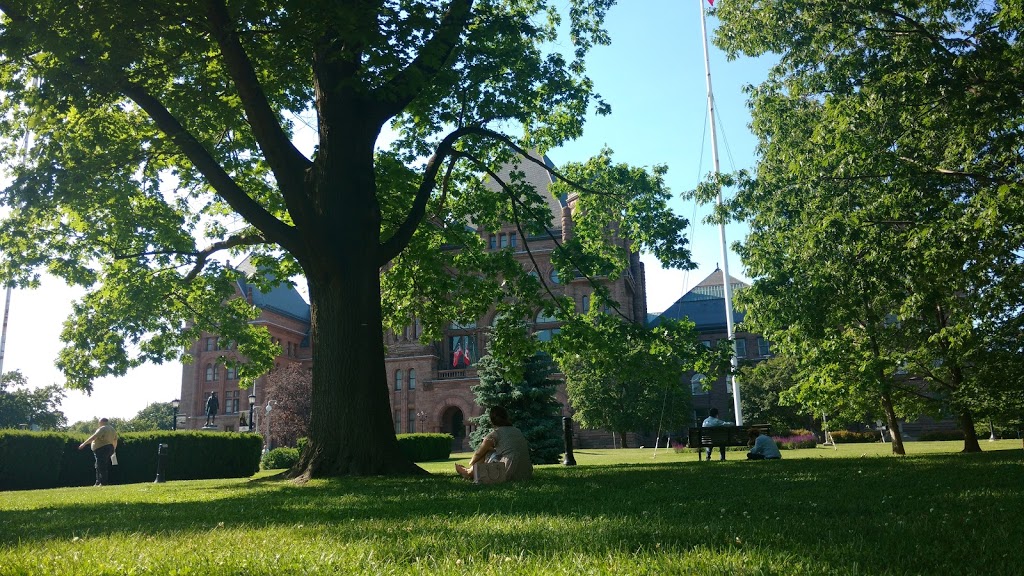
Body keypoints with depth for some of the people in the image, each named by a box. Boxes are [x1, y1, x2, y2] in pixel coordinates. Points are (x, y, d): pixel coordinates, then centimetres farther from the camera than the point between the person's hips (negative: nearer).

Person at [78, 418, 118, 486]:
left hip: (102, 449, -10)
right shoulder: (112, 429, 17)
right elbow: (115, 441, 21)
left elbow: (94, 437, -20)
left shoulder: (102, 429, -12)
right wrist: (113, 449, 31)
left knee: (101, 467, -8)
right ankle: (98, 483, 15)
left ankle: (103, 483, -10)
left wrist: (84, 444, -18)